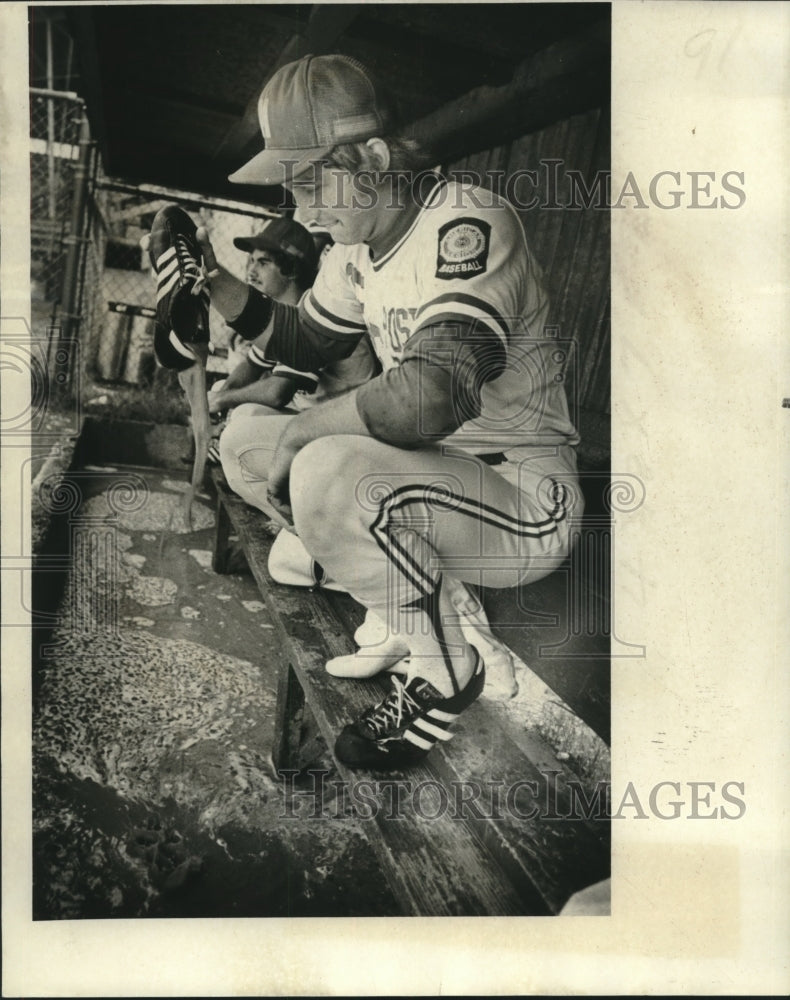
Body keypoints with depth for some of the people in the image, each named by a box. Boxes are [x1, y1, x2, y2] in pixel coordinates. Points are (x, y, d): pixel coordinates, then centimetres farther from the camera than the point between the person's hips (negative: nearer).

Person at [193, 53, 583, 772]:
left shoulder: (466, 227, -22)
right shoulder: (360, 241, 5)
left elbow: (432, 396, -37)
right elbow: (309, 343, 19)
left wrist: (303, 428, -22)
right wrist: (222, 289, 3)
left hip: (531, 503, -9)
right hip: (436, 470, 9)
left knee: (328, 469, -32)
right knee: (250, 443, 8)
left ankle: (445, 674, -8)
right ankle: (441, 590, 9)